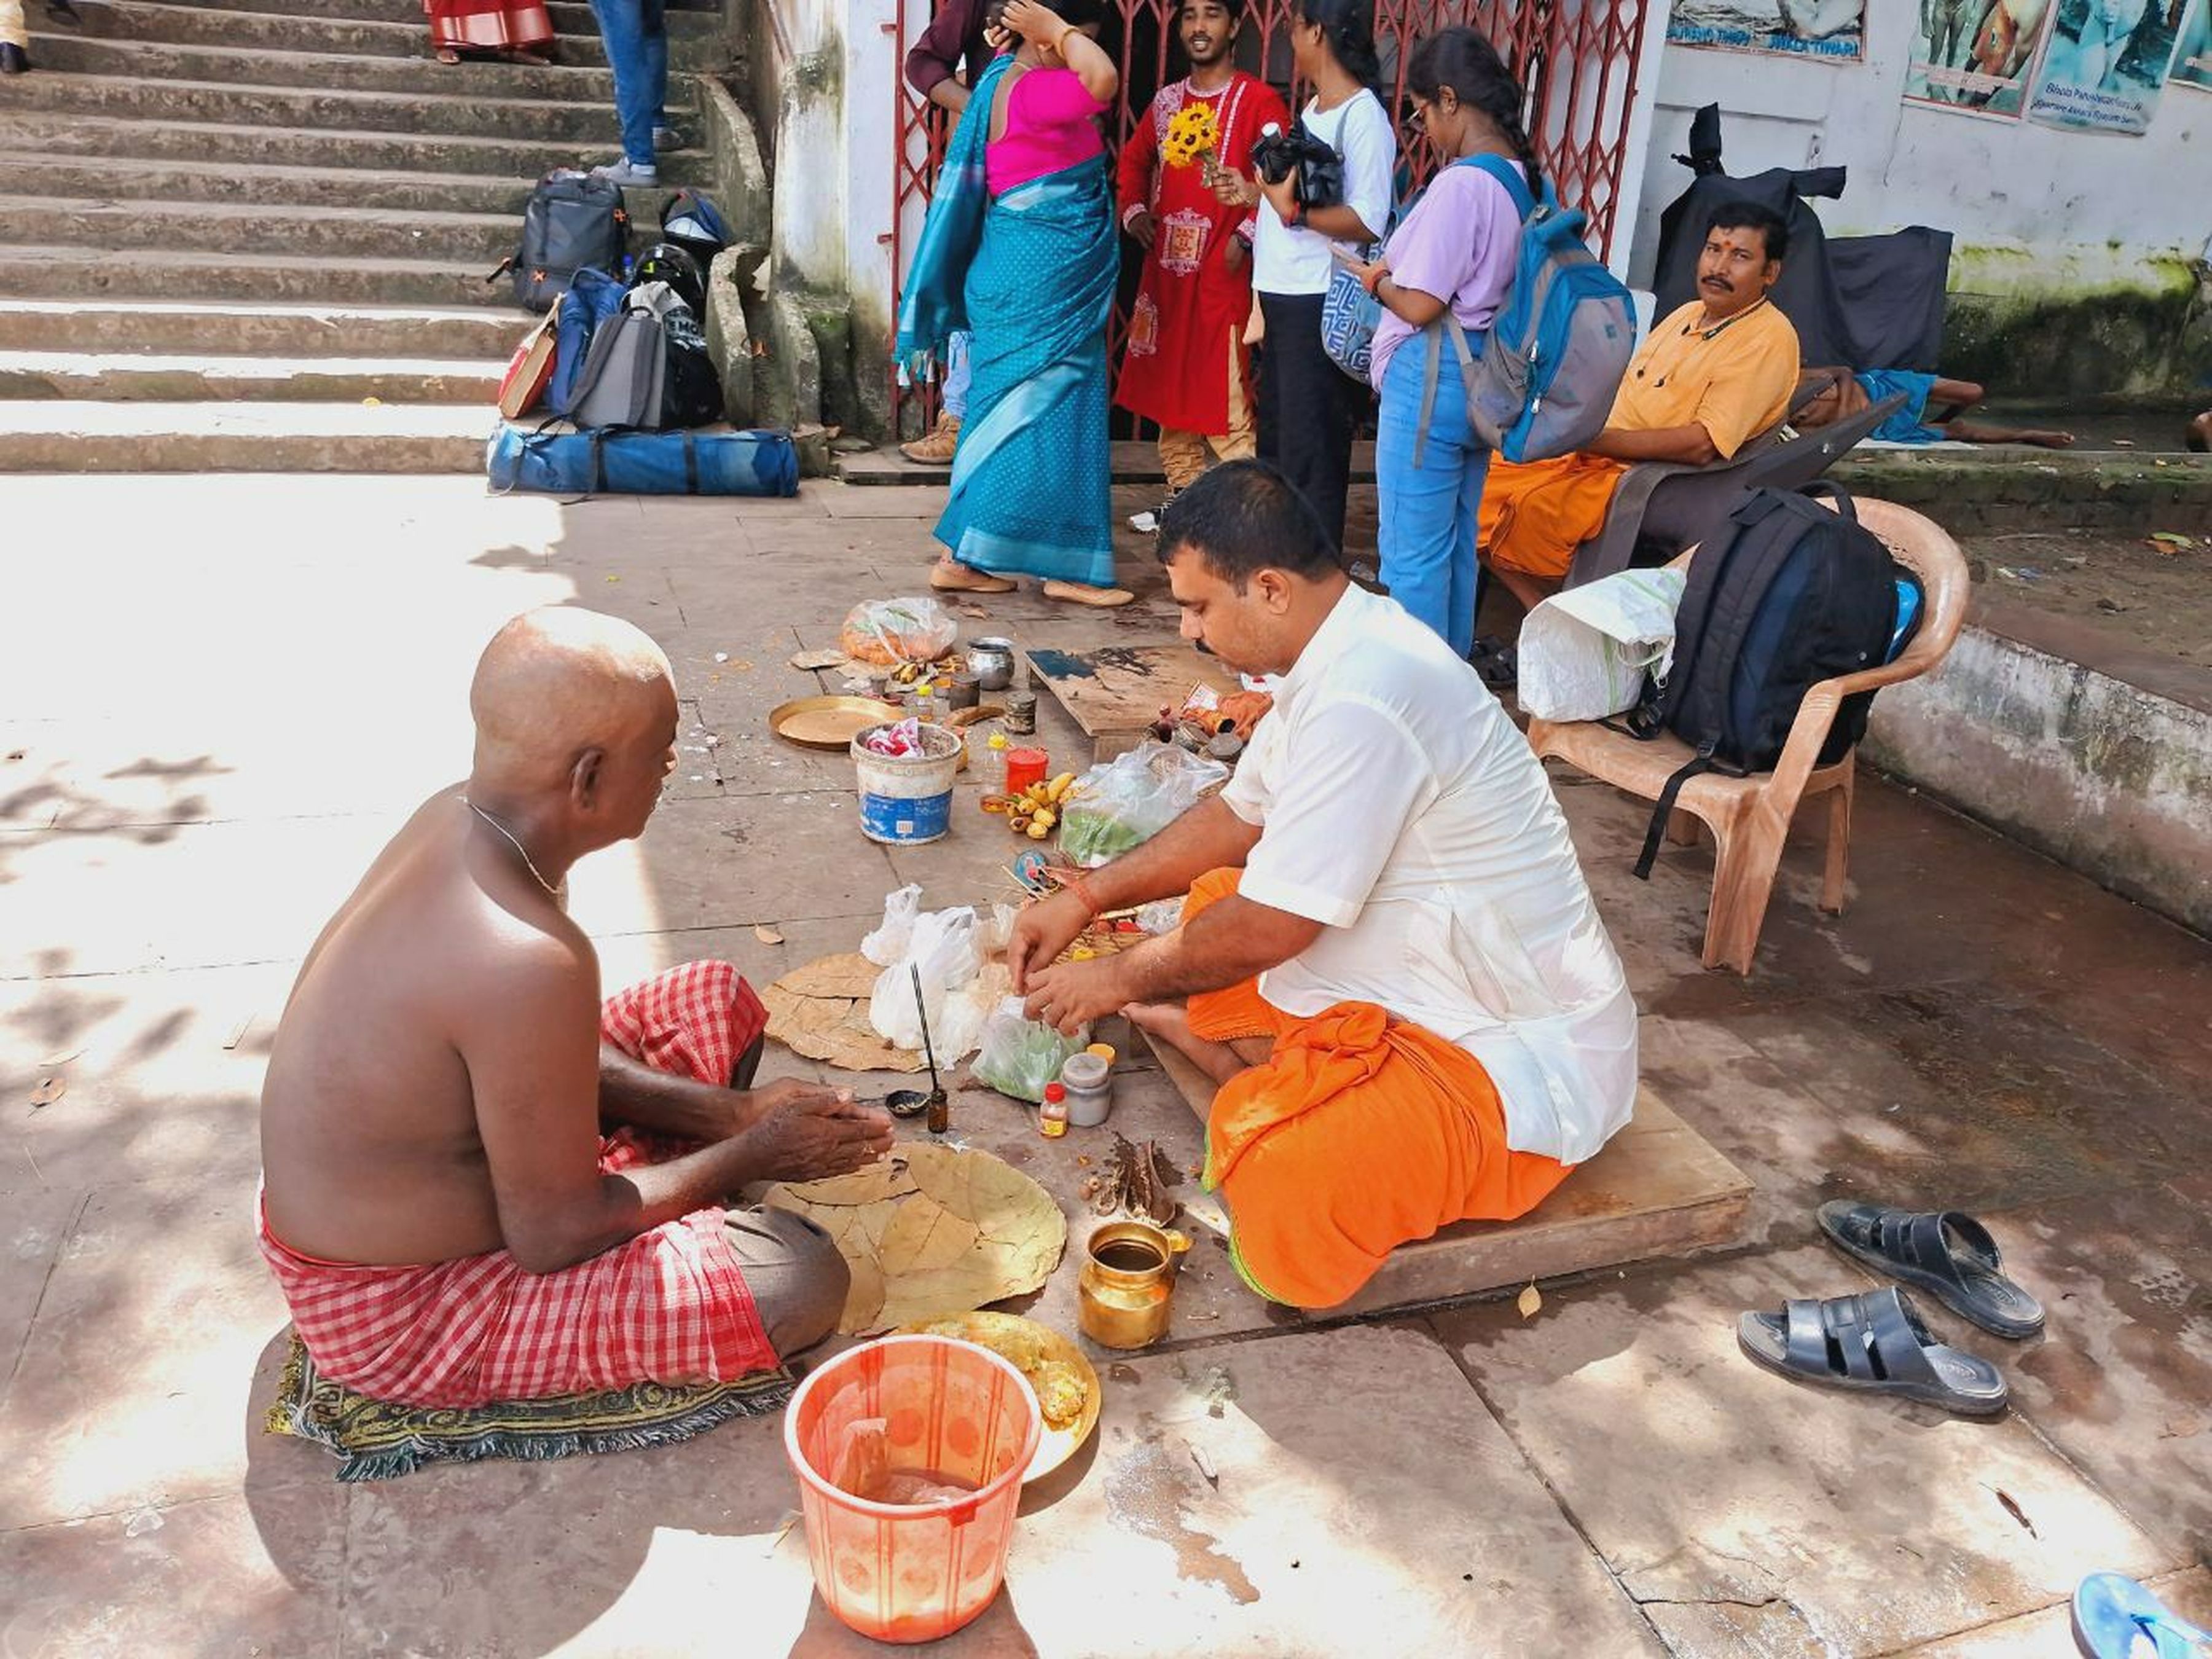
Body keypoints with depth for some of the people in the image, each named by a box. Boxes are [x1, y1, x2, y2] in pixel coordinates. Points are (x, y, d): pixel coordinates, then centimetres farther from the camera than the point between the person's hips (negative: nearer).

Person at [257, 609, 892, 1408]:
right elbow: (551, 1237, -25)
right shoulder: (528, 963, -37)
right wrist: (755, 1152, -12)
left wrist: (730, 1114, -2)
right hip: (395, 1315, -9)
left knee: (714, 997, 11)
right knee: (804, 1281, -22)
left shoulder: (456, 818, -9)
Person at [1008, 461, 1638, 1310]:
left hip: (1519, 1058, -10)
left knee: (1278, 1186, -33)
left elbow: (1271, 929, -22)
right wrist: (1085, 897, 15)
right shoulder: (1347, 651, 4)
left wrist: (1120, 980, -6)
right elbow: (1238, 816, 17)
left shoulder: (1359, 700, -27)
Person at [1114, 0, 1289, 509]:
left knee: (1226, 392, -10)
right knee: (1167, 383, 12)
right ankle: (1182, 495, 23)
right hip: (1165, 265, 7)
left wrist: (1246, 235, -17)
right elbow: (1135, 158, 26)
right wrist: (1133, 210, 10)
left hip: (1222, 270, -7)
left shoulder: (1258, 100, -5)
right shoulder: (1167, 99, 13)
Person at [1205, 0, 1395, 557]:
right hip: (1283, 296, 10)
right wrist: (1255, 193, 15)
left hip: (1319, 304, -10)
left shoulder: (1363, 116, -12)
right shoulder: (1314, 109, 15)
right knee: (1275, 432, 18)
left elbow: (1368, 221, -19)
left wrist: (1293, 211, -27)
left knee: (1308, 447, -7)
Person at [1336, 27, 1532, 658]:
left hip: (1431, 379, -9)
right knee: (1458, 542, 18)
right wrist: (1400, 271, 10)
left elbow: (1421, 306, -19)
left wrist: (1377, 282, 0)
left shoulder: (1460, 185, -18)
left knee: (1413, 550, 0)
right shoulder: (1529, 178, 8)